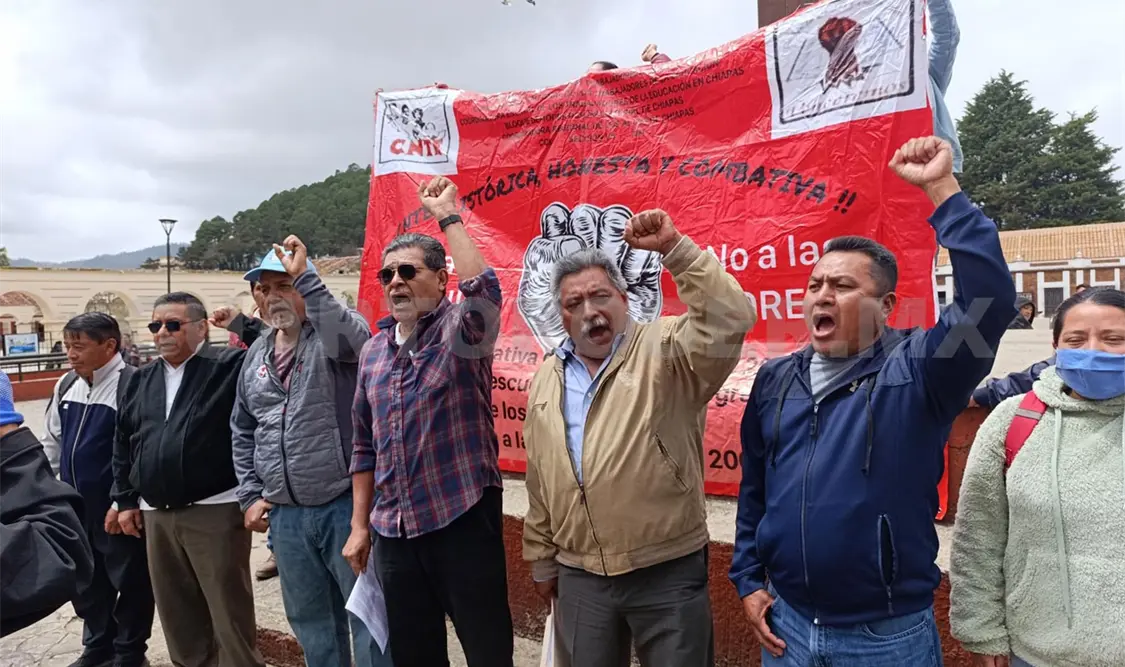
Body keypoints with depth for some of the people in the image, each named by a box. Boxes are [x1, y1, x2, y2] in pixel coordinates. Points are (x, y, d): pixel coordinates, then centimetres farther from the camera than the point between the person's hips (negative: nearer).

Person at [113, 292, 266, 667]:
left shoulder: (230, 366, -6)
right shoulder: (141, 379, 15)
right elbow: (123, 443, 21)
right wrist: (126, 500, 17)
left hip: (215, 510, -6)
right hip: (156, 515, 7)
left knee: (229, 611, 1)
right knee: (176, 612, 17)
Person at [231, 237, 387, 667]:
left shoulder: (335, 333, -8)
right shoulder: (257, 354, 13)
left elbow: (353, 339, -35)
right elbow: (242, 431, 20)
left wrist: (306, 276, -30)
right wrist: (250, 495, 12)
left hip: (345, 504, -6)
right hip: (285, 514, 7)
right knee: (310, 619, 20)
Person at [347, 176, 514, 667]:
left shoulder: (461, 330, -6)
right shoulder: (373, 350, 10)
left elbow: (485, 290, -31)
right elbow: (365, 446, 14)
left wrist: (446, 215, -21)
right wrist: (360, 525, 13)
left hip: (464, 519, -5)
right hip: (393, 529, 6)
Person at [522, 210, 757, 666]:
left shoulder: (664, 351, -7)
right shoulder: (547, 378, 8)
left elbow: (729, 320, -25)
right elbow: (539, 478, 13)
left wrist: (673, 247, -28)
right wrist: (542, 559, 16)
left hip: (668, 573, -4)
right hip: (579, 577, 4)